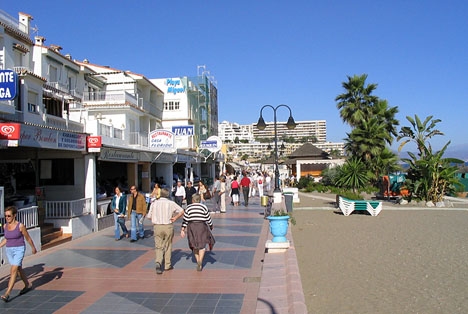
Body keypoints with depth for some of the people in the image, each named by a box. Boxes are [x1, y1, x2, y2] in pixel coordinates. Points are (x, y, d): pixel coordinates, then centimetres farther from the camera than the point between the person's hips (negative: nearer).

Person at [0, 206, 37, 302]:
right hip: (9, 251, 7)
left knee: (13, 271, -15)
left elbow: (28, 238, -3)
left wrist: (33, 248, 7)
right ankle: (28, 285, 38)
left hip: (19, 250, -7)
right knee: (18, 269, 19)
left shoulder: (20, 226, -15)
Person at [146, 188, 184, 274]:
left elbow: (149, 216, 2)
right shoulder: (171, 203, -3)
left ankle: (158, 262, -15)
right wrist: (175, 218, 2)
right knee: (168, 246, 14)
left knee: (158, 247, 7)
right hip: (168, 226, 0)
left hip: (157, 227, 1)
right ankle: (167, 265, 22)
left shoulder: (154, 203, 0)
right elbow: (182, 211, -2)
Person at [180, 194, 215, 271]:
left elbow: (185, 220, 0)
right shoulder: (204, 207, 0)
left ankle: (198, 262, 21)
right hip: (201, 226, -2)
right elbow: (208, 219, 3)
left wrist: (182, 230, 4)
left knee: (195, 245, 16)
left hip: (191, 227, 2)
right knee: (202, 245, 4)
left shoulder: (188, 208, 3)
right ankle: (200, 261, -15)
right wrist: (211, 226, 19)